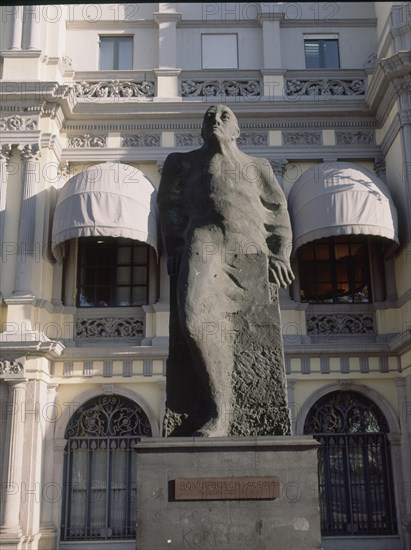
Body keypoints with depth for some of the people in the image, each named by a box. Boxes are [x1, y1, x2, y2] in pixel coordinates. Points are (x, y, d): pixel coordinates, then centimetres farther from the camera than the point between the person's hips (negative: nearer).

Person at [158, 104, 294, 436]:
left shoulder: (257, 167, 32)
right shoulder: (183, 163, 31)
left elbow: (277, 210, 22)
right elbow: (170, 208, 24)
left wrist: (280, 255, 6)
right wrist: (175, 249, 8)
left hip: (250, 250, 2)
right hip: (203, 239, -1)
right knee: (193, 319, -30)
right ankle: (220, 409, -24)